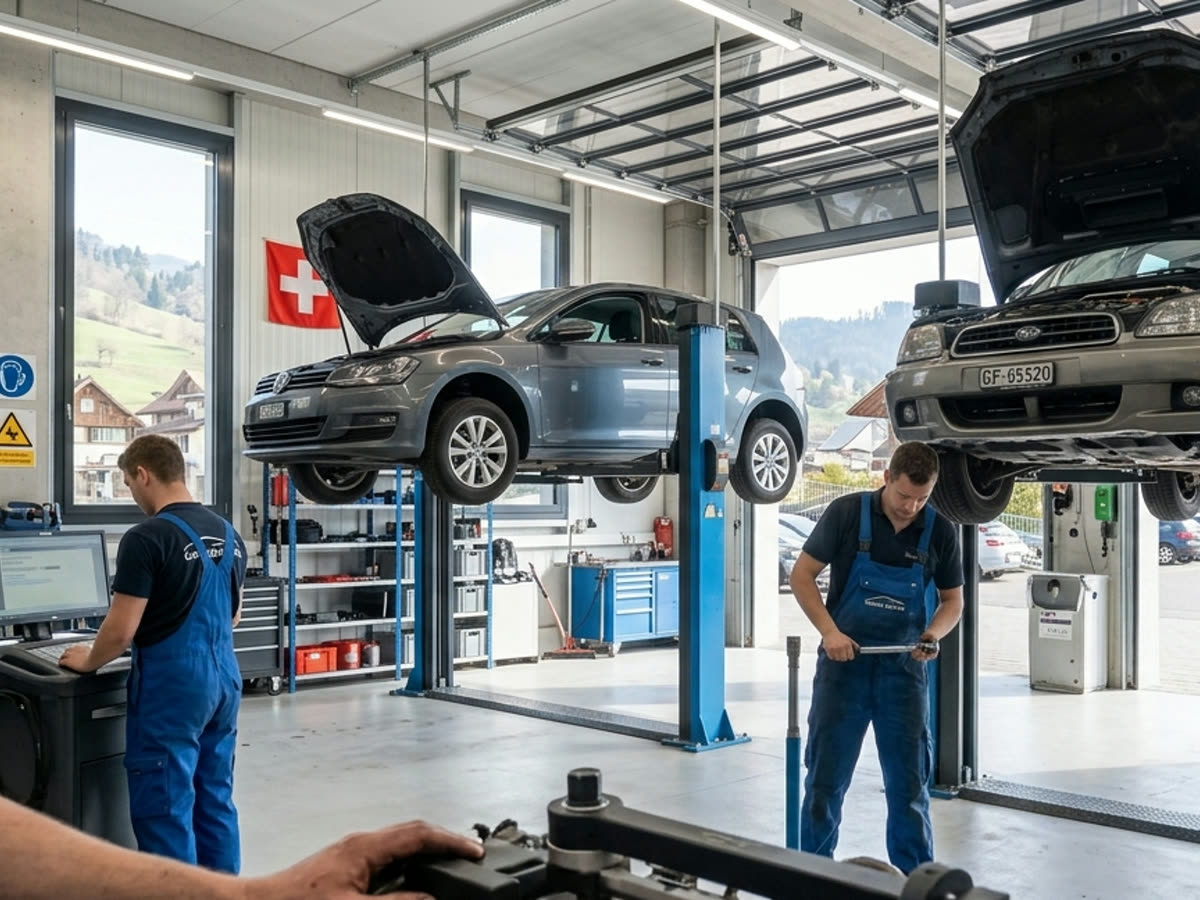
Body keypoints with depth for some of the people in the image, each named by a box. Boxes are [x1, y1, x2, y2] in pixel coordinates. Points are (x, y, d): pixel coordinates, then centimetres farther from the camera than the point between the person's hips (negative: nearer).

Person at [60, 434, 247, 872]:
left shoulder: (147, 538, -15)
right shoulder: (228, 534, 9)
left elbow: (121, 630, -15)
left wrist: (89, 661, 4)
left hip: (171, 687, -8)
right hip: (224, 679, 8)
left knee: (164, 809, 2)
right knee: (215, 801, 15)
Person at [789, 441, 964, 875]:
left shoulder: (940, 532, -3)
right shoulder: (847, 513, -9)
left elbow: (953, 600, 8)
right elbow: (802, 576, -5)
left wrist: (934, 633, -14)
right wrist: (829, 631, -17)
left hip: (904, 668, 1)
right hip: (844, 661, -1)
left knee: (909, 782, 7)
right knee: (825, 777, 6)